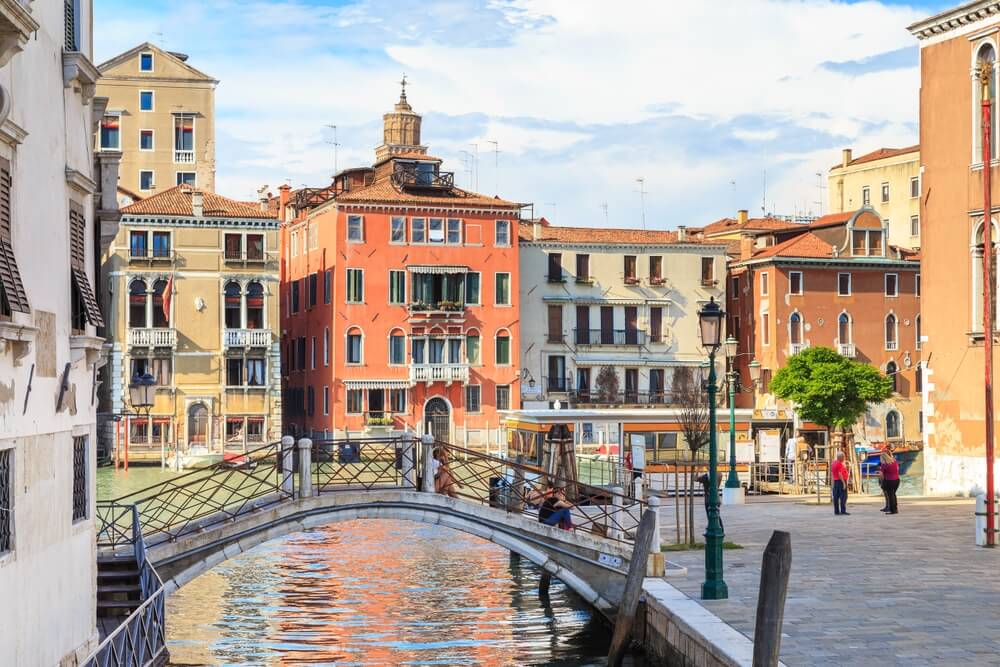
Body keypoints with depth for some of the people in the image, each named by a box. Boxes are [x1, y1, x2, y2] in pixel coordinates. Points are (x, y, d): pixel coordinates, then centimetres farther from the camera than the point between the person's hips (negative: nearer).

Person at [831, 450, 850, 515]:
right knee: (843, 496, -8)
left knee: (836, 497, 7)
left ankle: (836, 511, 8)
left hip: (835, 481, 9)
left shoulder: (834, 463, 13)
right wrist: (844, 483, -20)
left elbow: (832, 473, 17)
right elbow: (840, 474, -20)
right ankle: (843, 511, -12)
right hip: (841, 481, -9)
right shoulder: (840, 464, -14)